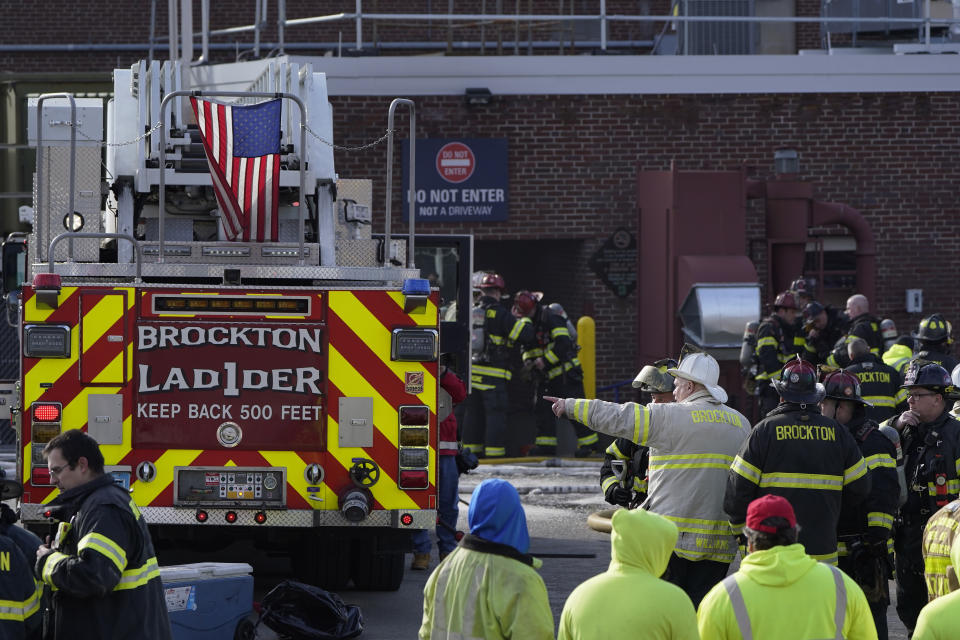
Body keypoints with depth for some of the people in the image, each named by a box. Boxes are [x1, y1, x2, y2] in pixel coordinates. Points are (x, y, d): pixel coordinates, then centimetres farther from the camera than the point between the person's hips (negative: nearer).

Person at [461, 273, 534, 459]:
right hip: (493, 374, -6)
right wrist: (524, 321, 9)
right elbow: (525, 334, -10)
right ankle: (494, 452, -5)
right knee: (496, 414, -2)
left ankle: (471, 450, 15)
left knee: (473, 413, 13)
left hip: (472, 372, 6)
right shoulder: (500, 313, -9)